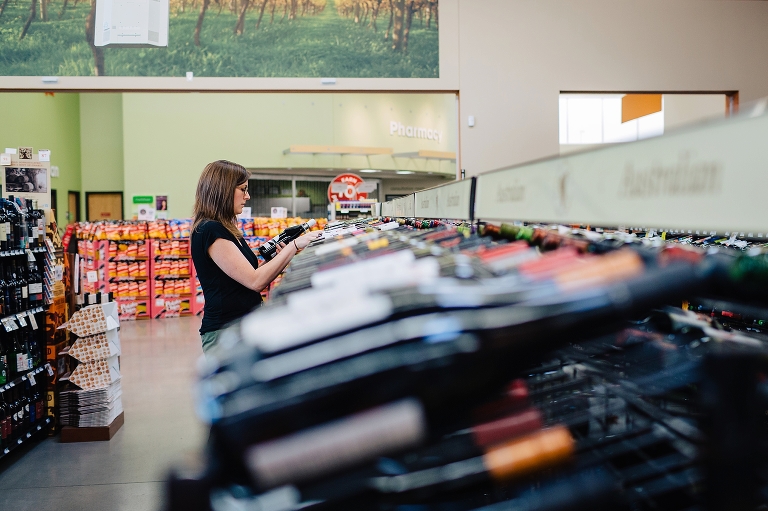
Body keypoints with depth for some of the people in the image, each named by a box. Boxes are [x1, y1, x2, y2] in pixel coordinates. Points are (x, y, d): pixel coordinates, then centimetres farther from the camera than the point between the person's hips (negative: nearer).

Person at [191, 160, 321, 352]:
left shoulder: (224, 229, 17)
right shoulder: (210, 231, -14)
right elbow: (255, 281, -19)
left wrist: (278, 256, 3)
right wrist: (294, 246, -14)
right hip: (225, 332, -9)